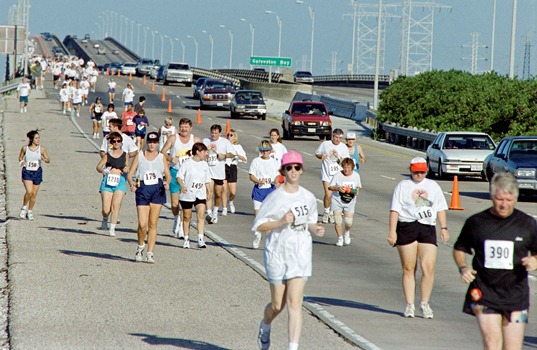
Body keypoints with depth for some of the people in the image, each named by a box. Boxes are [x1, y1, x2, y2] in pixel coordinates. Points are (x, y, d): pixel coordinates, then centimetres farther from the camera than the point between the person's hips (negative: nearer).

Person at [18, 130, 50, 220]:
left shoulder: (42, 149, -5)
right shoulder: (25, 148, -4)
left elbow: (48, 160, -1)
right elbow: (20, 158, 11)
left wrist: (45, 159, -24)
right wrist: (21, 162, -11)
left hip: (37, 172, 2)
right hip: (27, 172, -2)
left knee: (34, 193, 7)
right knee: (29, 192, -18)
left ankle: (30, 211, 24)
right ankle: (24, 208, 7)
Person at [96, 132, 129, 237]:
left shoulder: (125, 155, 9)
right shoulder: (107, 155, 5)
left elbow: (127, 167, 20)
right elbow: (98, 167, 7)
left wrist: (126, 170, -3)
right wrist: (103, 171, -15)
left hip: (120, 182, 1)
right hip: (108, 181, -1)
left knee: (116, 205, -15)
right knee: (106, 209, -4)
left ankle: (112, 228, -8)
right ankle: (105, 220, 30)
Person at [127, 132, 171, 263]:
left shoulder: (162, 157, 11)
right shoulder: (139, 156, 8)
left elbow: (168, 174, 7)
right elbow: (130, 173, 5)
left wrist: (166, 182, -16)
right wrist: (131, 184, -15)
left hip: (157, 190, 1)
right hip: (142, 190, -1)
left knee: (153, 224, 0)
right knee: (142, 224, -8)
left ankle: (150, 254, 5)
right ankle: (140, 247, 19)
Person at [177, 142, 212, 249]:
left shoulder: (204, 164, 8)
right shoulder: (187, 163, -6)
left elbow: (207, 181, 17)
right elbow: (179, 176, -9)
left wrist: (208, 193, 19)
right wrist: (182, 186, -26)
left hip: (200, 195, 3)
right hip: (187, 195, -3)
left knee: (201, 215, -14)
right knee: (187, 217, 8)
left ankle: (200, 239, -17)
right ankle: (186, 239, 22)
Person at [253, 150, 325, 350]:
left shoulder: (309, 198, 5)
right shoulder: (275, 197, -8)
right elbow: (258, 225, -8)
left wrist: (315, 229, -3)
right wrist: (281, 222, -21)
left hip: (301, 255, 2)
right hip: (277, 253, -2)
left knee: (294, 304, -9)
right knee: (277, 305, 9)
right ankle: (265, 327, 43)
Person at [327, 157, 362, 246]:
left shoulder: (356, 176, -1)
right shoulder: (338, 175, -10)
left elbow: (358, 186, 15)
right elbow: (330, 187, -4)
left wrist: (357, 191, -7)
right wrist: (338, 188, -22)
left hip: (350, 202, 1)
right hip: (337, 201, -1)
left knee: (348, 222, -6)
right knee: (338, 222, -6)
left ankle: (347, 233, 29)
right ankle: (340, 238, 16)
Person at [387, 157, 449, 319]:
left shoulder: (433, 186, 17)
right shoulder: (403, 186, 8)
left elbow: (440, 208, 19)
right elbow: (395, 209, 2)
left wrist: (444, 228, 9)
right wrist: (392, 231, -7)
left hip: (428, 228, 2)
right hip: (407, 227, -2)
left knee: (428, 268, -8)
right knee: (408, 269, 1)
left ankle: (425, 303, 5)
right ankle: (409, 305, 8)